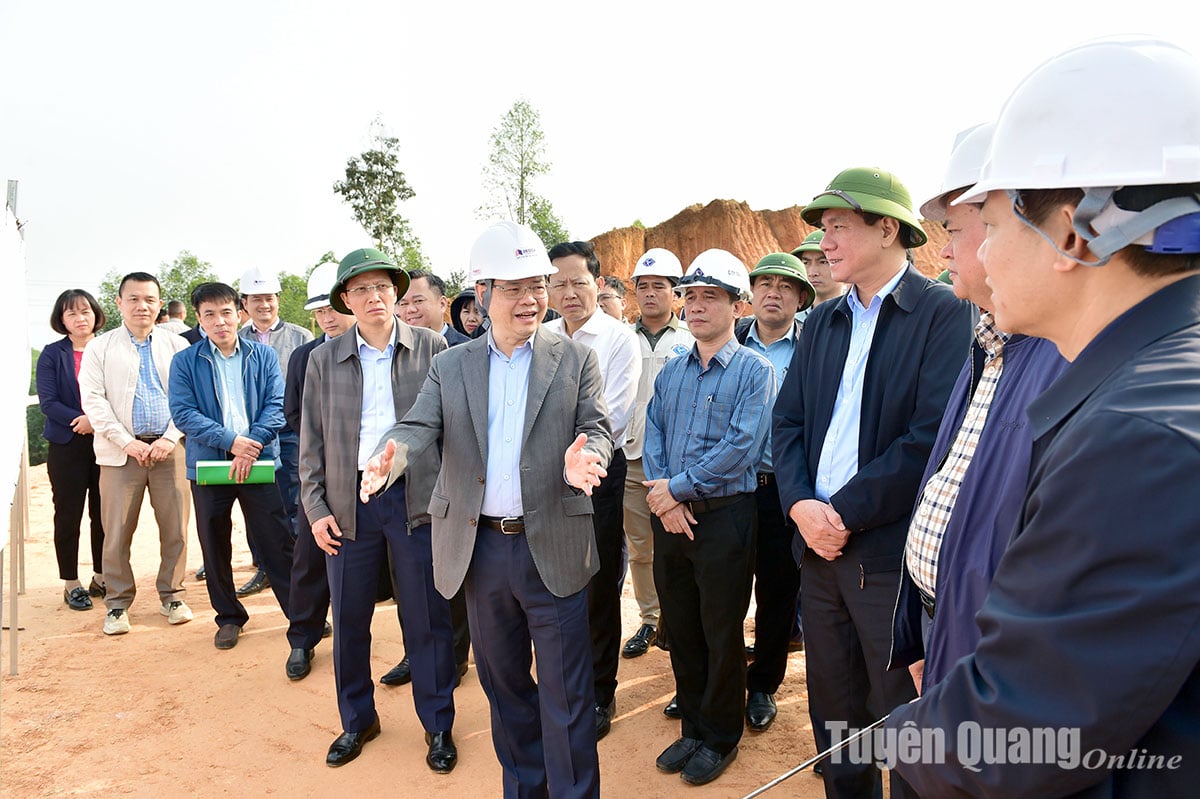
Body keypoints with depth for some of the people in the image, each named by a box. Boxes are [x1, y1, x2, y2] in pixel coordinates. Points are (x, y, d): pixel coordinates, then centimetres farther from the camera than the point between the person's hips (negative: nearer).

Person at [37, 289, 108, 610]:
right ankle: (71, 584, 16)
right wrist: (83, 421, -19)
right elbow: (47, 401, -7)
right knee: (68, 515, 5)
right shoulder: (52, 354, 0)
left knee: (104, 513, 8)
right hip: (67, 445, -1)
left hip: (107, 442, 2)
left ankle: (101, 578, 22)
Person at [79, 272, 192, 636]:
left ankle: (172, 596, 19)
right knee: (117, 533, 2)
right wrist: (127, 442, -9)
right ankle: (118, 603, 17)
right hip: (120, 452, 0)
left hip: (170, 449, 1)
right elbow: (93, 400, 0)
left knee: (175, 528, 3)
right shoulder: (99, 348, 8)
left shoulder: (177, 346, 9)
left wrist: (170, 439, -8)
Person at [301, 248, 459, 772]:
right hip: (348, 505, 2)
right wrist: (316, 508, 2)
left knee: (428, 620, 6)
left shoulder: (432, 348, 1)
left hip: (417, 501, -2)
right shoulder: (323, 360, 7)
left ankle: (438, 725, 24)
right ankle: (356, 721, 32)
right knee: (349, 620, 11)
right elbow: (312, 440, 8)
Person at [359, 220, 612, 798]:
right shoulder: (450, 367, 7)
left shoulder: (576, 360, 1)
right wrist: (389, 458, -28)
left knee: (565, 691, 4)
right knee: (503, 683, 19)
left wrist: (581, 459, -30)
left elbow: (596, 428, -6)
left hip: (553, 548, -3)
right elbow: (418, 427, -4)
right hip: (480, 549, 3)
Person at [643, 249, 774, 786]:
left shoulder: (755, 371, -7)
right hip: (670, 516, 5)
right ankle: (692, 727, 33)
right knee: (681, 628, 15)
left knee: (721, 634, 8)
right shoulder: (671, 373, 10)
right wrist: (665, 499, -10)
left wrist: (678, 488, -15)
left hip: (724, 516, -5)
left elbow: (741, 446, -17)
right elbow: (653, 438, 5)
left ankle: (720, 738, 27)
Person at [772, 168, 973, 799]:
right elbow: (787, 422, 8)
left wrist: (844, 513, -16)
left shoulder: (945, 314, -8)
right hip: (819, 545, 6)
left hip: (894, 556, -6)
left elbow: (932, 435, -17)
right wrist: (801, 504, -8)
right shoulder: (821, 322, 12)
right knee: (833, 709, 19)